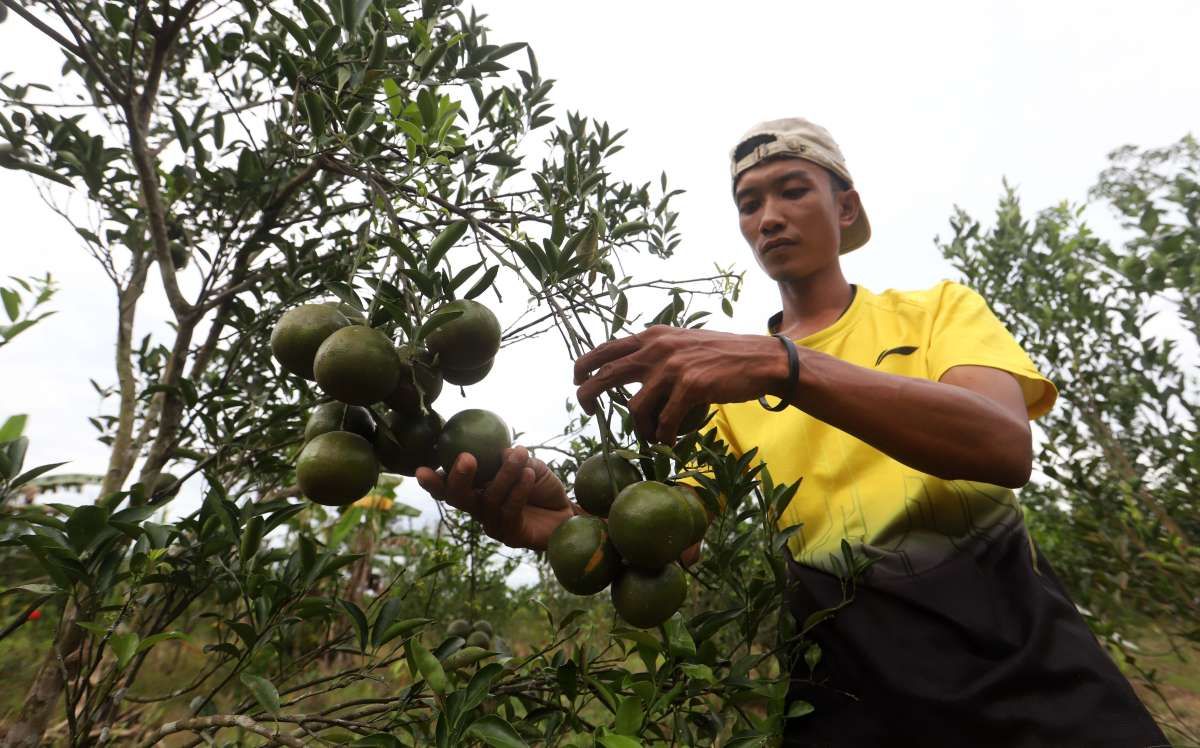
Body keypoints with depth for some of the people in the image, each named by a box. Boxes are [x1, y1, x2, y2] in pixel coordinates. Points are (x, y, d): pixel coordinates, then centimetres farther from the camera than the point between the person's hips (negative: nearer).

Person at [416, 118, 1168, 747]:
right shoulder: (724, 378, 7)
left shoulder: (937, 309, 2)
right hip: (844, 662, 2)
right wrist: (570, 522, -26)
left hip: (1004, 636, 0)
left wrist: (781, 363, -33)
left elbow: (1005, 446, -20)